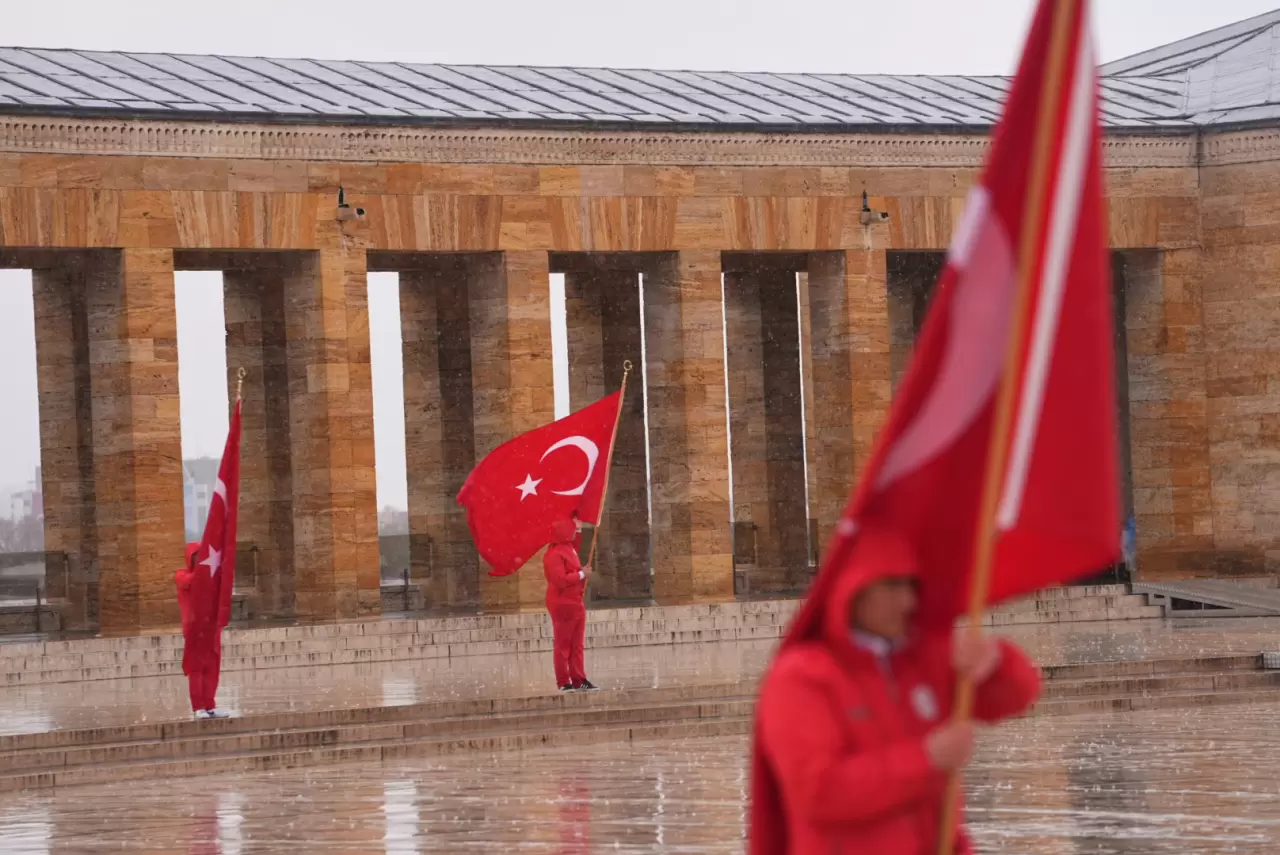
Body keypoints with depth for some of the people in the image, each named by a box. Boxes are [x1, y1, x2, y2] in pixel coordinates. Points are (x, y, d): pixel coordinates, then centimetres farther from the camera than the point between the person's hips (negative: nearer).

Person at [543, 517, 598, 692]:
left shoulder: (570, 548, 11)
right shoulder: (554, 554, -17)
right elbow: (560, 580, -24)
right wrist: (582, 574, -16)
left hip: (576, 602, 9)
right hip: (563, 605, -9)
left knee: (577, 645, 10)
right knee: (563, 645, -1)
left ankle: (579, 680, 13)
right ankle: (564, 683, 3)